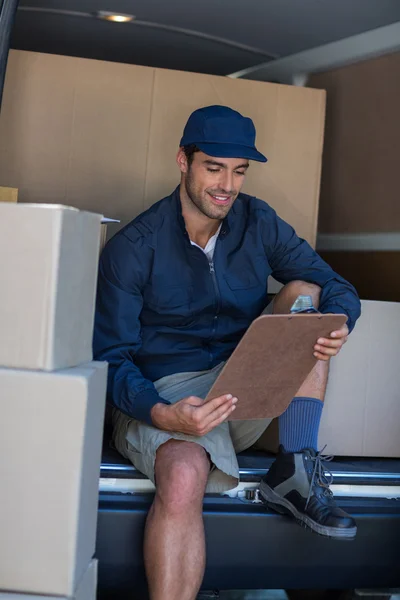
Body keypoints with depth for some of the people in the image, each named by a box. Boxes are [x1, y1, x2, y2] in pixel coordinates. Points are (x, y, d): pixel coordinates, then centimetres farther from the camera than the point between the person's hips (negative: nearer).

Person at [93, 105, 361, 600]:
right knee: (185, 472, -37)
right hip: (162, 393, -4)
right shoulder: (132, 248, -10)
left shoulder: (259, 223, 3)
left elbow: (339, 289, 3)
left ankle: (295, 471, -18)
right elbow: (110, 358, -11)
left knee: (304, 294, -15)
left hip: (245, 387, 5)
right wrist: (163, 415, -32)